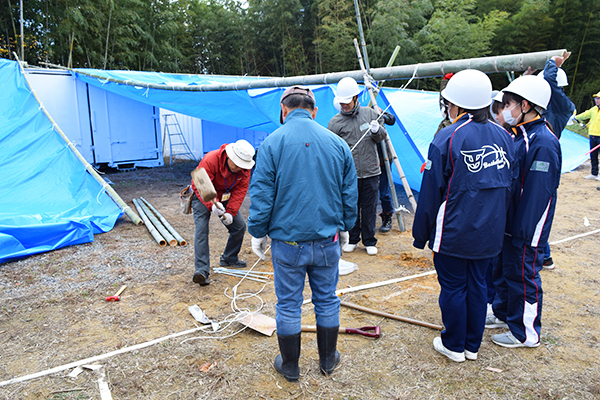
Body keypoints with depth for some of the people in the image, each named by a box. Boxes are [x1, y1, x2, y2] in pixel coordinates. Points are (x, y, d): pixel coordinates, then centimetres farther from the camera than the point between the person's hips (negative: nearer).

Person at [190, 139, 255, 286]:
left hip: (225, 198, 5)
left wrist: (230, 212, -27)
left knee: (239, 225, 1)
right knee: (201, 229, -19)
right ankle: (201, 270, -21)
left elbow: (240, 190, -16)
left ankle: (229, 259, 23)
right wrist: (212, 205, -50)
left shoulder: (244, 168, -17)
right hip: (202, 197, -5)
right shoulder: (210, 160, -34)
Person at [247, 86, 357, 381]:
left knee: (288, 304, 12)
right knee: (327, 300, 17)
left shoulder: (273, 142, -8)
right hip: (327, 240, 3)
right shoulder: (337, 143, 1)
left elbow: (261, 195, -9)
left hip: (287, 241, -2)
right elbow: (350, 194, 7)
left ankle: (290, 366, 28)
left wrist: (258, 232, 3)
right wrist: (344, 227, 19)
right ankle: (328, 360, 34)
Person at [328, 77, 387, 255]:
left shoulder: (369, 113, 5)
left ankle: (369, 241, 23)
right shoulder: (335, 122, -1)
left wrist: (377, 130, -8)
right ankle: (352, 239, 26)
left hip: (370, 172, 1)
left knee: (369, 207, 7)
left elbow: (383, 136, 14)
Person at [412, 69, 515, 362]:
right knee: (477, 284, 17)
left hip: (453, 233, -6)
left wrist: (421, 235, -3)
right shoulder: (503, 136, 3)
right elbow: (508, 186, 11)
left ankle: (453, 346, 24)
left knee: (453, 288, 9)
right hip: (490, 233, 6)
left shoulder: (448, 138, -15)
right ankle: (473, 345, 31)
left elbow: (430, 192, -12)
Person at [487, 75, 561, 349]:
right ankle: (503, 314, 41)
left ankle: (526, 333, 21)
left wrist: (523, 233, -22)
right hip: (507, 223, 9)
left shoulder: (543, 143, -22)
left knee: (522, 276, 4)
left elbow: (538, 193, -24)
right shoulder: (518, 136, 9)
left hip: (526, 230, -9)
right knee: (502, 269, 21)